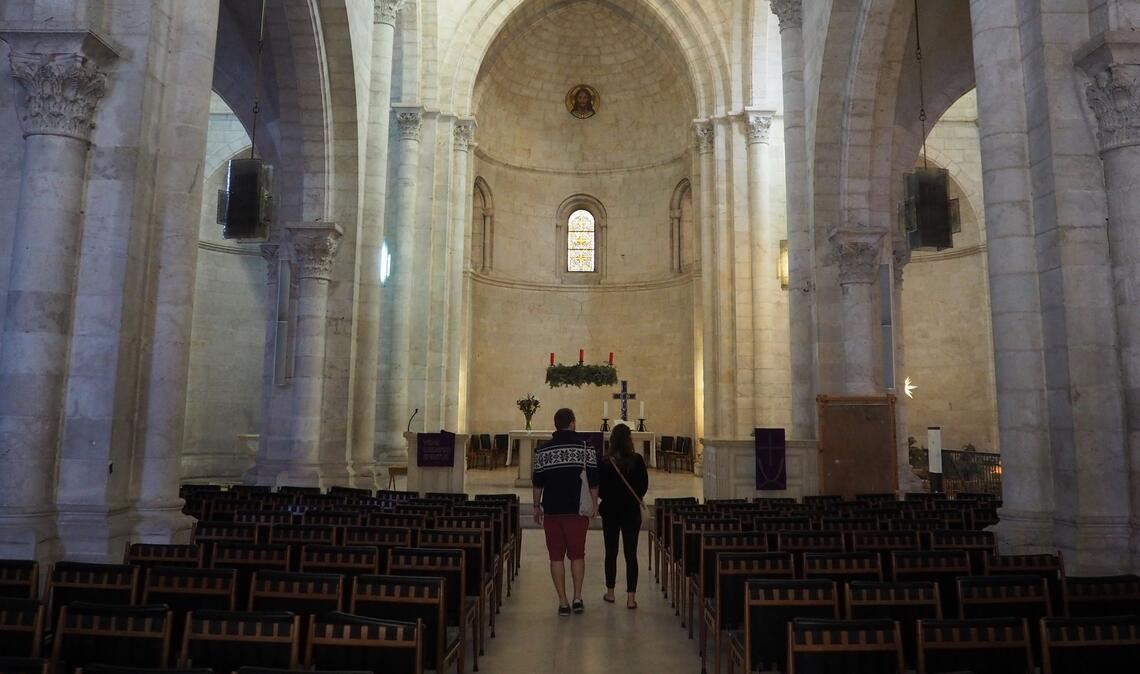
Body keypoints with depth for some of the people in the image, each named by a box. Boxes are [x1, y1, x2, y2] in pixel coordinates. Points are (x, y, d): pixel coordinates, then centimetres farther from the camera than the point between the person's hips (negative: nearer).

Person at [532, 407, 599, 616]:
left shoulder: (542, 450, 0)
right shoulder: (586, 448, -3)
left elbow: (537, 482, 3)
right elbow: (593, 480, -2)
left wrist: (537, 507, 14)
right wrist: (594, 504, 10)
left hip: (552, 510, 0)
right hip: (578, 510, 0)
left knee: (556, 556, 6)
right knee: (577, 554, 13)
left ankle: (563, 602, 8)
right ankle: (577, 598, 14)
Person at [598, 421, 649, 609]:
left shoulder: (605, 463, -11)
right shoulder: (637, 461, -10)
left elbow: (599, 489, -5)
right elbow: (644, 486, -2)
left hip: (610, 511, 0)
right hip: (632, 511, 0)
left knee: (611, 553, 13)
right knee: (631, 554, 3)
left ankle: (610, 592, 23)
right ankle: (631, 597, 1)